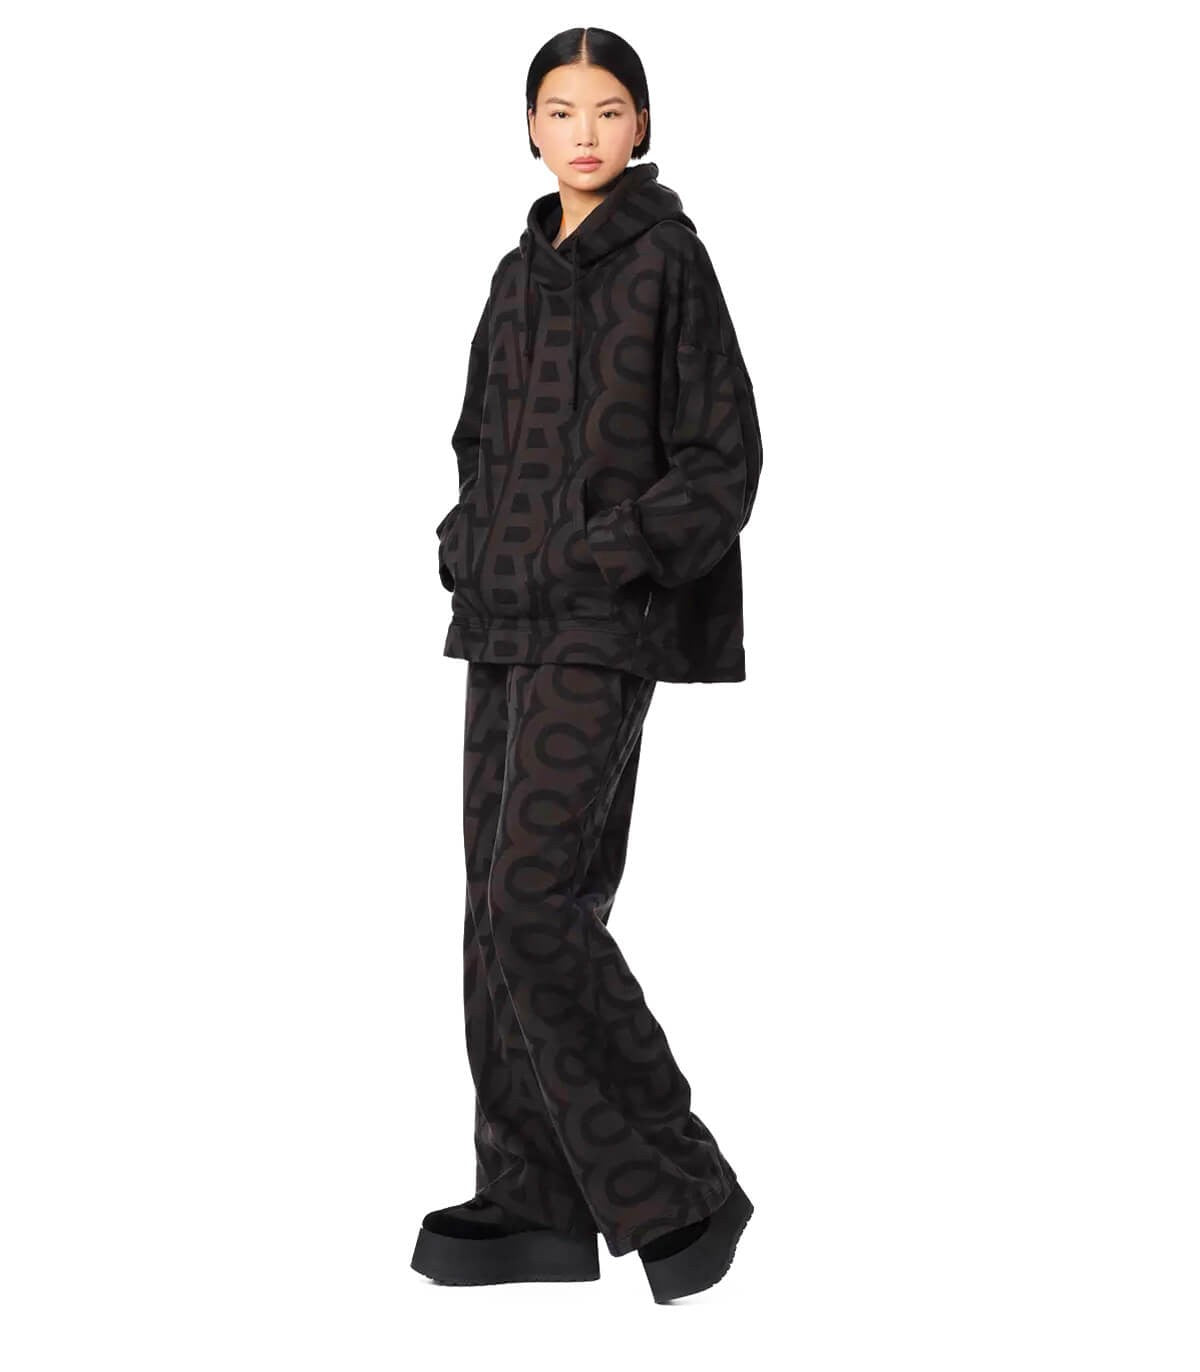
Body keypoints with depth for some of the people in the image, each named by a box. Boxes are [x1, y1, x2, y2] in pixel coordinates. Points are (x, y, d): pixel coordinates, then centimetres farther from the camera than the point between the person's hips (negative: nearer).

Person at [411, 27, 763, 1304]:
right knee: (500, 912, 5)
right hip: (507, 623, 8)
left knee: (535, 902, -15)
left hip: (604, 625, -7)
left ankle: (678, 1189, -4)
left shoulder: (668, 260, -5)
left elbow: (724, 462, -8)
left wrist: (612, 556, -18)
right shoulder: (522, 273, 15)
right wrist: (466, 553, 7)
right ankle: (535, 1206, 12)